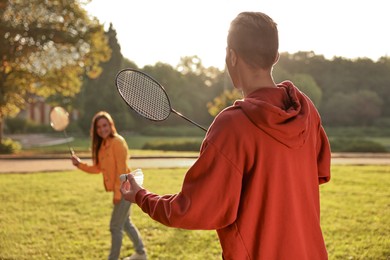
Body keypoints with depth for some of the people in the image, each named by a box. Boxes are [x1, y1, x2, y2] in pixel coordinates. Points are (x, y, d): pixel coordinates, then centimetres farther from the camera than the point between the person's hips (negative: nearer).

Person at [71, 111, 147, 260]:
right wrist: (79, 164, -1)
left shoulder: (117, 142, -18)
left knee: (115, 227, -4)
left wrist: (118, 193, -20)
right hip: (121, 190, 10)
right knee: (125, 223, 21)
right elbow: (97, 168, 11)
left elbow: (122, 169, -20)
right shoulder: (101, 145, 8)